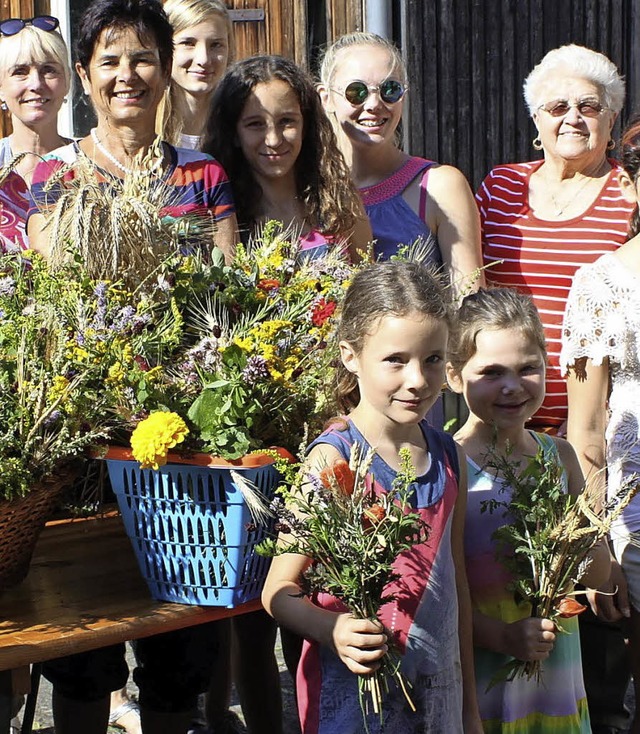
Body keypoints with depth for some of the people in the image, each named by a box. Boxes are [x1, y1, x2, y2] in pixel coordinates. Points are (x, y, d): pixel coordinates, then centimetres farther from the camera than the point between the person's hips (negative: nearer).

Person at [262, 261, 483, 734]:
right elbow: (279, 589, -12)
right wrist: (332, 632, -31)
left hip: (438, 695, 5)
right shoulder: (334, 459, -14)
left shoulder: (448, 457, 2)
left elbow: (456, 581, 12)